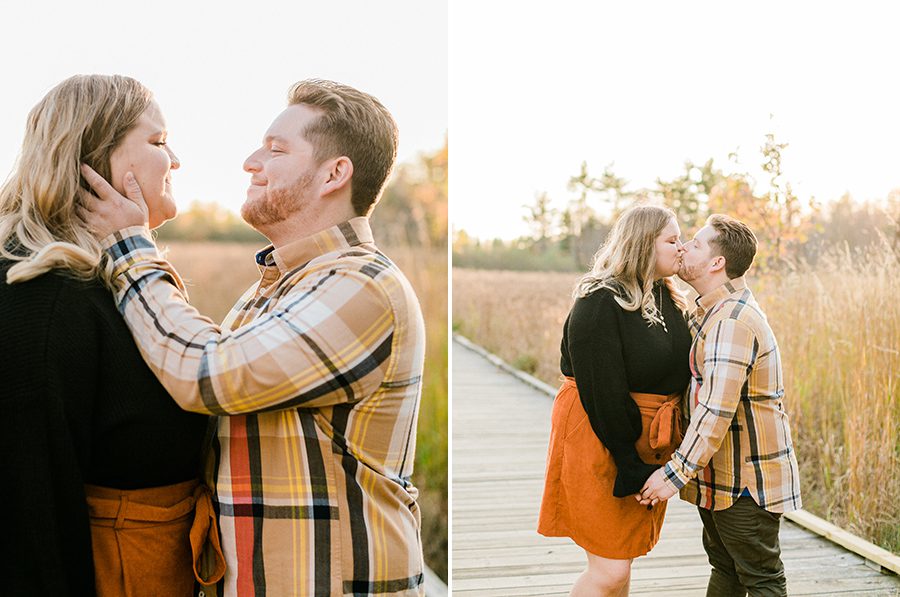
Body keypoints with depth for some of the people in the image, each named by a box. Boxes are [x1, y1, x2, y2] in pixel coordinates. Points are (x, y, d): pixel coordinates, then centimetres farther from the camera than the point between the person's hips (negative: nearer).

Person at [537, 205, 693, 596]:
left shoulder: (666, 299, 9)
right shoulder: (599, 303, -17)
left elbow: (678, 371, 14)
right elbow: (602, 391, -20)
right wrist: (631, 465, -18)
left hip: (650, 440, 8)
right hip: (599, 437, -8)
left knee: (621, 561, 14)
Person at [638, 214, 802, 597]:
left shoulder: (732, 321, -24)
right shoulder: (716, 310, 11)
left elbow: (717, 409, -31)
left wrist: (676, 473, -28)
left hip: (747, 476, -10)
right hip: (720, 473, 10)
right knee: (724, 566, 21)